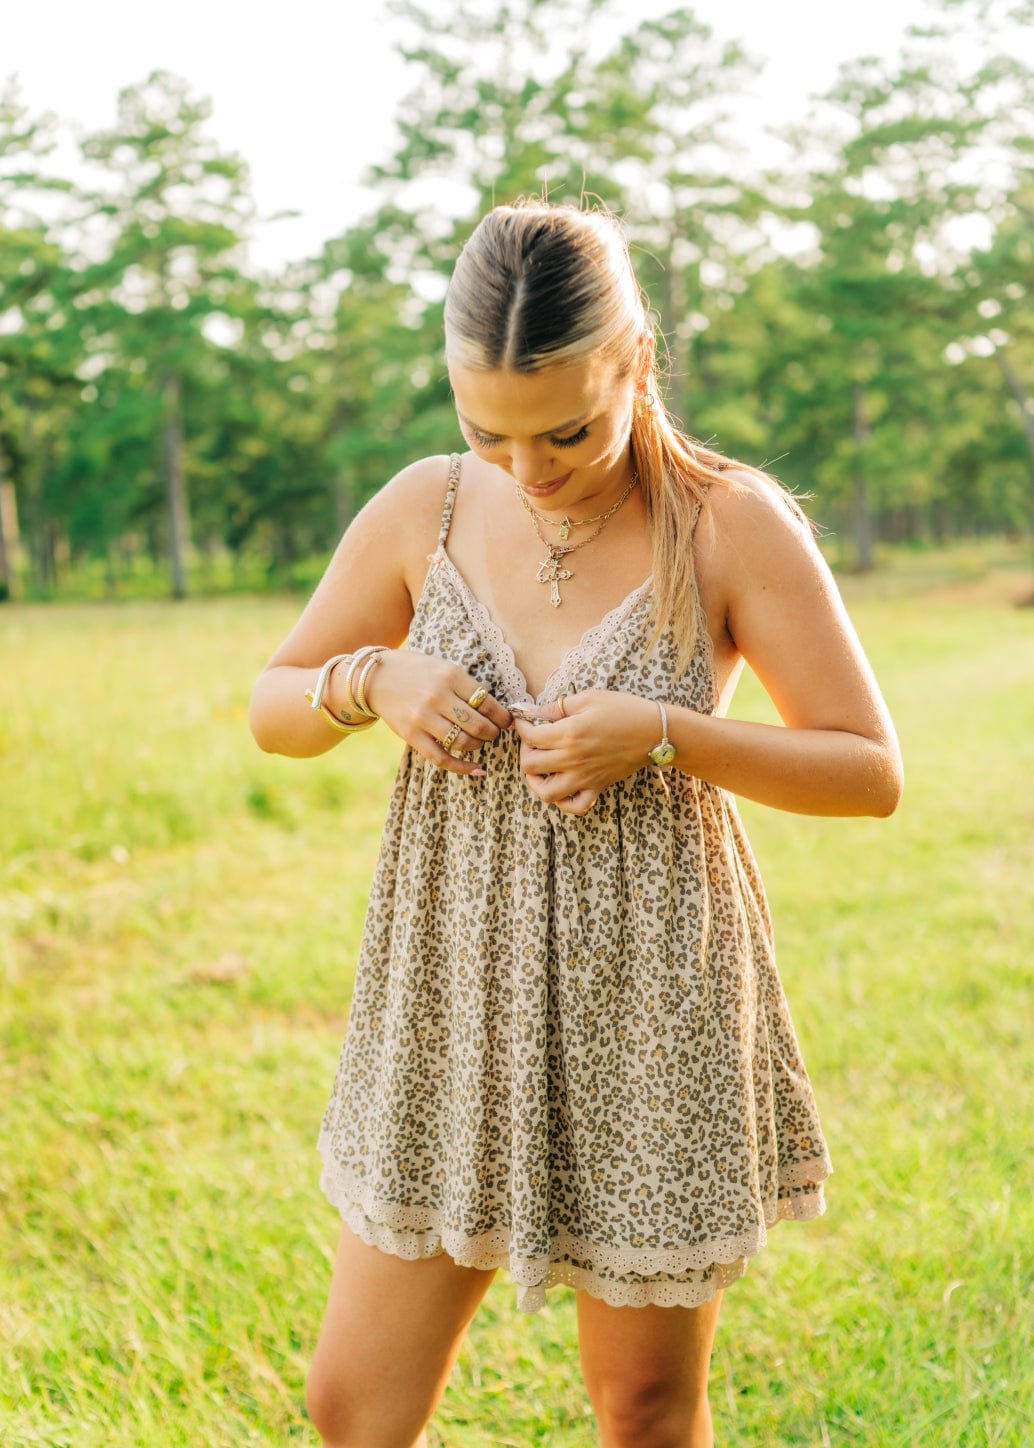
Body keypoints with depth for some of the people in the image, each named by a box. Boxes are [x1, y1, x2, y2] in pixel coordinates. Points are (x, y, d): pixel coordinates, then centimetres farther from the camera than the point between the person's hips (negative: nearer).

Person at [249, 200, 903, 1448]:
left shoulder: (733, 525, -9)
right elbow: (273, 710, 9)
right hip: (453, 1002, 3)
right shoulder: (422, 512, -1)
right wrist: (370, 681, -13)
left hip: (651, 1012, -2)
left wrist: (663, 734, -19)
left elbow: (871, 772, -5)